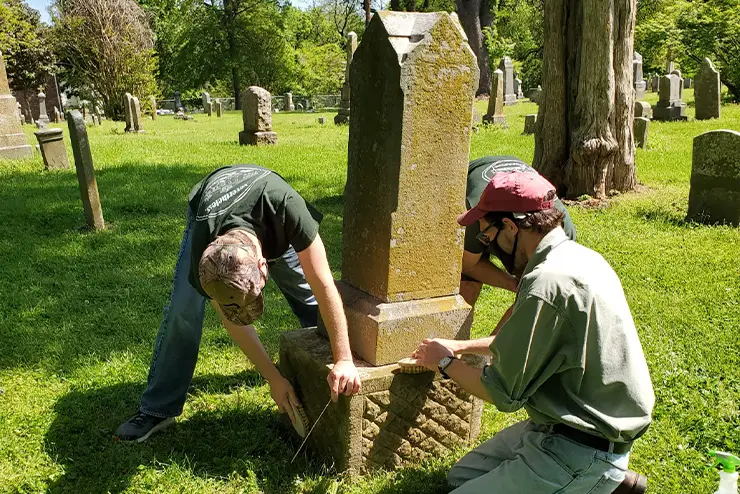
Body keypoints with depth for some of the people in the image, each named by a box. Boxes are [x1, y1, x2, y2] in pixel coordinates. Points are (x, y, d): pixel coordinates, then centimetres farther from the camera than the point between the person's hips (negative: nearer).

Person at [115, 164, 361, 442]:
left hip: (268, 219, 1)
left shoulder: (286, 209, -49)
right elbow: (233, 322, -24)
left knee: (308, 293, -3)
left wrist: (343, 359, -38)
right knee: (182, 311, -13)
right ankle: (157, 410, 2)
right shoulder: (202, 268, -40)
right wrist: (274, 379, -20)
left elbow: (323, 286, -42)